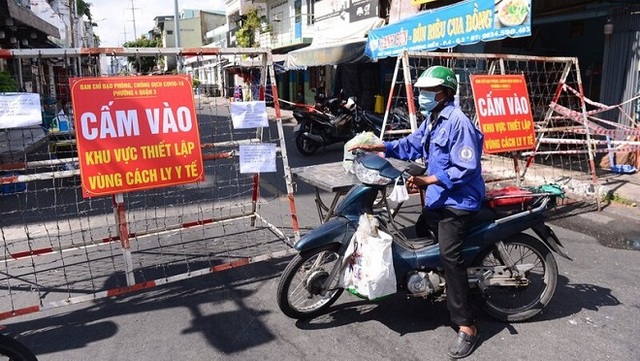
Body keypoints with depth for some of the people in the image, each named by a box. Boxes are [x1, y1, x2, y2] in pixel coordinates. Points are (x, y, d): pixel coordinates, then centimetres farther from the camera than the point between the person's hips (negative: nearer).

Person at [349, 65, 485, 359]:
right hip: (437, 196, 11)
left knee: (449, 255, -22)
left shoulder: (458, 122, -19)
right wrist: (378, 147, 2)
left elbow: (465, 169, -24)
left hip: (458, 200, -11)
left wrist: (427, 180, -31)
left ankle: (466, 326, -16)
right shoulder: (432, 119, 14)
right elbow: (412, 144, 14)